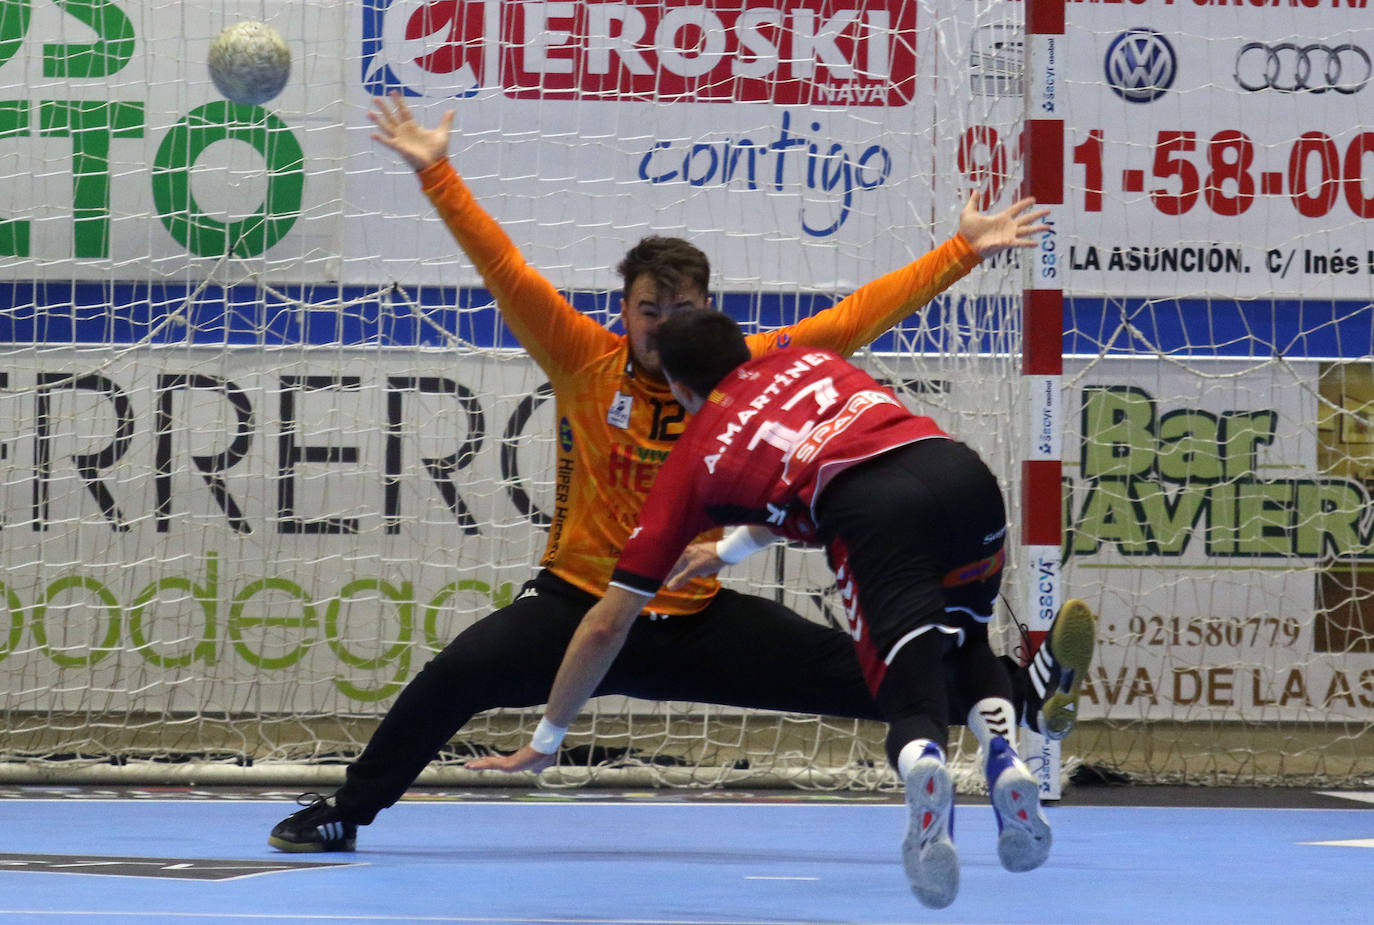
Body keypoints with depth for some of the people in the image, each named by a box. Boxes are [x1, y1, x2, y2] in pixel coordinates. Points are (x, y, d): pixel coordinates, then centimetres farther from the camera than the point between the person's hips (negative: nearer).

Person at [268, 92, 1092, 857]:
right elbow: (506, 270, -11)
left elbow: (853, 320, 1)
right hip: (579, 605, -1)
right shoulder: (585, 364, -7)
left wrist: (962, 252, -1)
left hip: (698, 624, 1)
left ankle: (1020, 702, 6)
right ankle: (345, 812, -5)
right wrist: (437, 173, -18)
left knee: (852, 674, -5)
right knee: (459, 673, -21)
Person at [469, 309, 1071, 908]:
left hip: (869, 516, -4)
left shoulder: (694, 454, 25)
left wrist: (544, 743, 36)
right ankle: (1001, 749, -5)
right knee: (968, 649, 27)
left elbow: (607, 626, 26)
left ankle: (922, 765, -34)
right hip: (961, 468, 4)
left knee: (910, 692, 3)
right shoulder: (809, 359, 35)